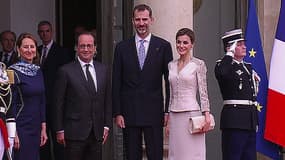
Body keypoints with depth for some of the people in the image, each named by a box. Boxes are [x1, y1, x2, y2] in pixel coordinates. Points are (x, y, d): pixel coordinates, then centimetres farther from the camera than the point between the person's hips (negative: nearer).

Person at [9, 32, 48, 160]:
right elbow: (10, 104, -12)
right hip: (21, 128, -6)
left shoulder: (38, 71, 10)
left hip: (35, 128, 6)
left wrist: (43, 128, 9)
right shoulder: (13, 72, -9)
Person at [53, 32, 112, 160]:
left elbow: (107, 101, 12)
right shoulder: (66, 71, -4)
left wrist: (107, 126, 6)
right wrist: (59, 130, -5)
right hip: (75, 132, -4)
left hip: (97, 133, 4)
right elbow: (58, 103, -3)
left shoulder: (103, 70, 9)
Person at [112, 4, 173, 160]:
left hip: (154, 112, -1)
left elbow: (170, 81, 3)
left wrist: (168, 111, -2)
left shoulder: (163, 46, 3)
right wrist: (117, 113, -1)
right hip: (129, 112, 1)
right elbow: (116, 84, 5)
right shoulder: (122, 47, 6)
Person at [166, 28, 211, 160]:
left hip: (191, 113, -5)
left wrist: (207, 117, -13)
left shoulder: (198, 64, -3)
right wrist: (168, 119, 13)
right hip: (175, 116, 5)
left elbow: (203, 92, -5)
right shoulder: (171, 65, 11)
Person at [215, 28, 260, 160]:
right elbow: (221, 73, -30)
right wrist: (230, 53, -19)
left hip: (250, 119, 8)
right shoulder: (223, 65, -5)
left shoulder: (248, 67, 19)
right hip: (234, 119, -8)